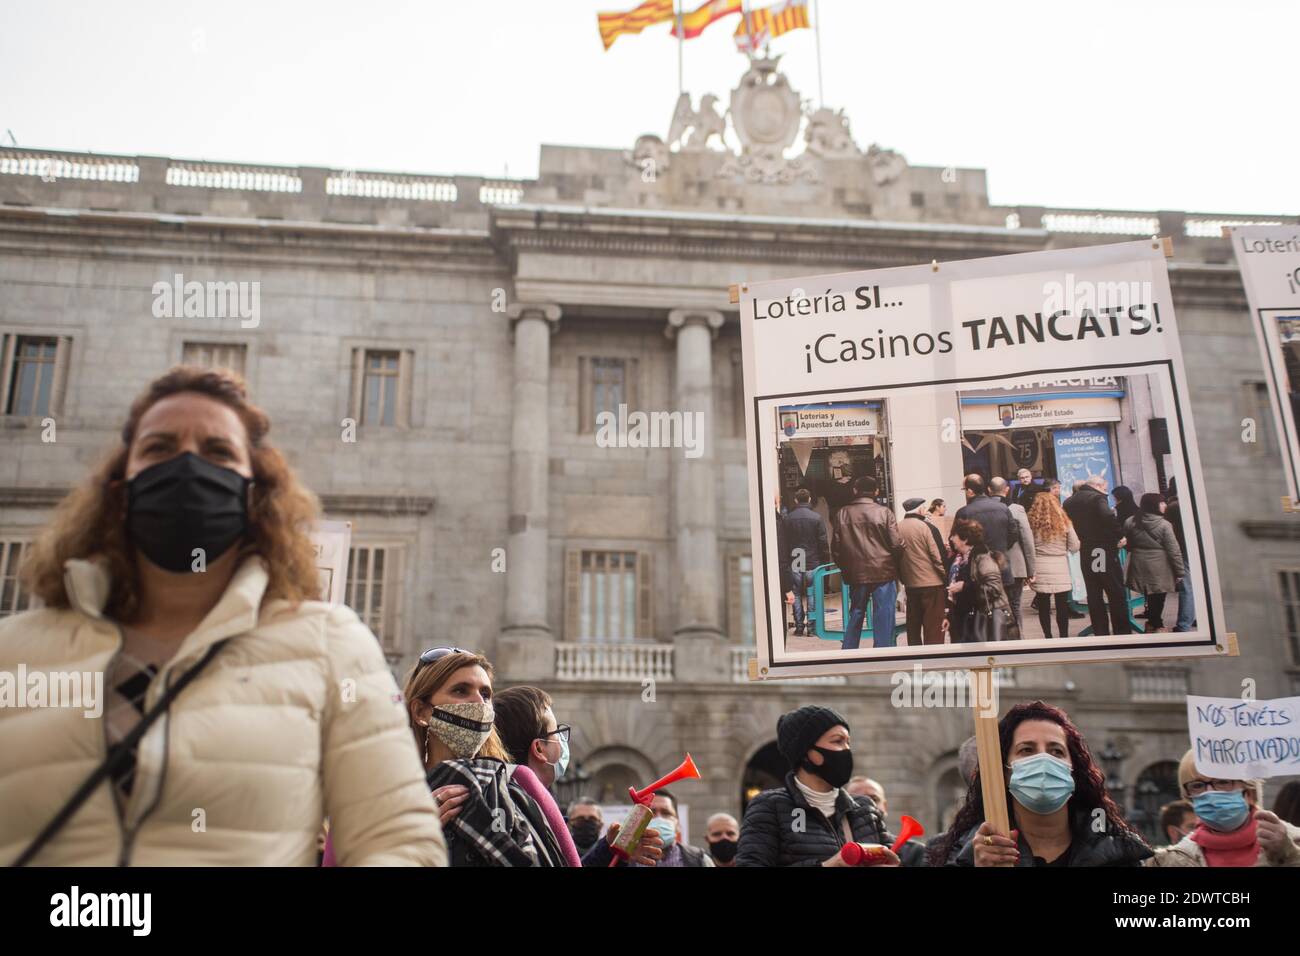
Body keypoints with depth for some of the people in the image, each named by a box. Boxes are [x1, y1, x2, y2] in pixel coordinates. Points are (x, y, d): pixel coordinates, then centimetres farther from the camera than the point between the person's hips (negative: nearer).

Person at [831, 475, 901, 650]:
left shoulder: (843, 514, 0)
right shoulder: (884, 512, -7)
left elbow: (836, 547, 3)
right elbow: (896, 544, -8)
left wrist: (845, 569, 15)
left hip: (855, 574, 3)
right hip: (883, 572, -3)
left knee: (855, 615, 15)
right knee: (883, 616, 3)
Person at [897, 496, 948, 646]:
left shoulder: (898, 529, 1)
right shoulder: (926, 527, -13)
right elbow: (939, 556, -13)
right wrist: (947, 579, -3)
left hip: (910, 584, 6)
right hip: (932, 584, -5)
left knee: (913, 624, 14)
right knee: (934, 626, 0)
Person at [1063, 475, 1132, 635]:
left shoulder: (1070, 502, 11)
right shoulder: (1096, 497, -11)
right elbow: (1108, 516, -27)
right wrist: (1120, 535, -17)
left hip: (1085, 553, 6)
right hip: (1104, 551, -6)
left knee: (1094, 595, 9)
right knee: (1116, 594, 2)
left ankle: (1100, 632, 10)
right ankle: (1122, 632, 4)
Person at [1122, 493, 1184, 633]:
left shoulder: (1130, 522, 1)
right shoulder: (1164, 525, -12)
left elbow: (1127, 544, 11)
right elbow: (1174, 551, -10)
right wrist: (1180, 572, -4)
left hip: (1139, 567, 5)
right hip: (1159, 569, -4)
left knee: (1150, 595, 14)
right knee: (1158, 597, 4)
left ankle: (1154, 623, 21)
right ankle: (1155, 625, 10)